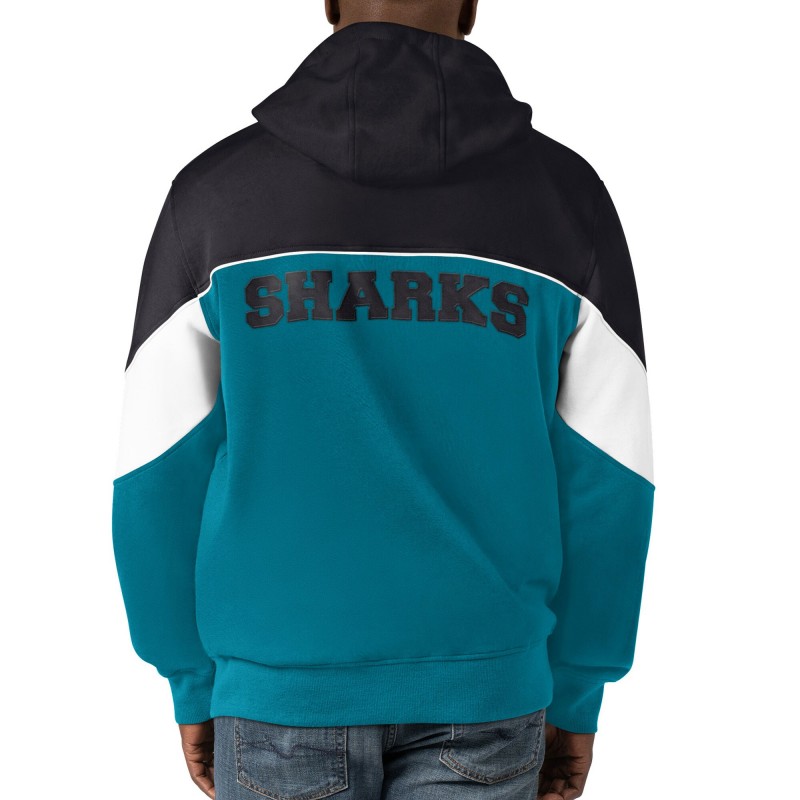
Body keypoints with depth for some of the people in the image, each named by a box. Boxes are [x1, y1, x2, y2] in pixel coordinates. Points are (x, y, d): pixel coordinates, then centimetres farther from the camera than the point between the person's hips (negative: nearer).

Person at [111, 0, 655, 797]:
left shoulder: (216, 188, -5)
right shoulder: (565, 193, -4)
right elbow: (604, 478, -3)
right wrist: (575, 694, 9)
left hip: (283, 678, 0)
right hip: (478, 686, 1)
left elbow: (164, 476, -4)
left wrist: (194, 682, 9)